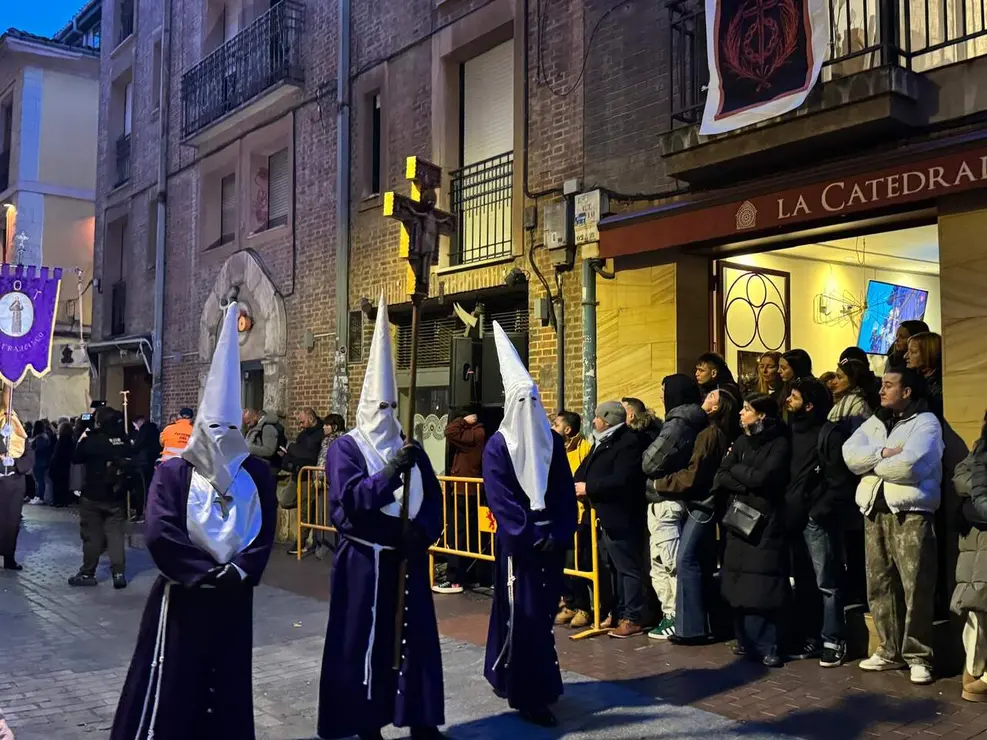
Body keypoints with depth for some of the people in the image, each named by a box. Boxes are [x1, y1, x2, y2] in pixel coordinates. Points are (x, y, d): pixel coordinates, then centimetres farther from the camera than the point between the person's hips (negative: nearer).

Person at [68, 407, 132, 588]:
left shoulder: (92, 440, -14)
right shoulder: (125, 442, -2)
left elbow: (76, 458, -1)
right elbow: (130, 466, 8)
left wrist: (81, 440, 8)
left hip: (93, 496, -3)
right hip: (117, 497, 3)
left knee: (92, 536, 7)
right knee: (116, 534, 5)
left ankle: (87, 574, 15)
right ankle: (119, 574, 0)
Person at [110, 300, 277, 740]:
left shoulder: (256, 475, 3)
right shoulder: (172, 473, -6)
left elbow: (266, 532, -1)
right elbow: (160, 535, -15)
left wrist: (239, 572, -15)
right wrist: (207, 574, -17)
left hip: (233, 601, 3)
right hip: (182, 600, -3)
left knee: (227, 686, 12)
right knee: (171, 688, 5)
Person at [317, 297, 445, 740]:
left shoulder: (410, 448, 10)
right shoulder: (345, 448, -5)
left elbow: (433, 498, 6)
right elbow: (348, 500, -19)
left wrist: (421, 532, -12)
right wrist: (389, 473, -31)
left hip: (408, 558, 5)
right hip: (365, 560, -4)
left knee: (416, 636, 7)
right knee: (365, 641, 2)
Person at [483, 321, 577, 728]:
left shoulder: (552, 440, 7)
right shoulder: (497, 445, -6)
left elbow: (566, 492, 4)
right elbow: (500, 500, -11)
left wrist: (559, 535, -7)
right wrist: (531, 537, -16)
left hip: (550, 540, 5)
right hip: (517, 543, -5)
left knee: (544, 610, 10)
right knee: (524, 614, -3)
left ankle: (507, 676, 28)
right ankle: (529, 696, 4)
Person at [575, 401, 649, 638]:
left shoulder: (628, 442, -15)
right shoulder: (603, 443, 18)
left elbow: (621, 481, -24)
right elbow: (586, 469, 18)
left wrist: (588, 488, -17)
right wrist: (576, 484, -3)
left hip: (621, 518, -10)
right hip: (606, 517, 10)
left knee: (628, 568, -3)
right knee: (615, 568, 16)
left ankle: (633, 618, 2)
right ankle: (619, 612, 25)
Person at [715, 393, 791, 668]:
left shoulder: (779, 444, -4)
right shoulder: (741, 443, 15)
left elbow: (762, 478, -16)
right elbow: (719, 479, 6)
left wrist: (736, 470, 1)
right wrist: (745, 485, -10)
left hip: (766, 523, -5)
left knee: (763, 586, -7)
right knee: (739, 584, 4)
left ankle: (766, 646, 0)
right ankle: (746, 641, 14)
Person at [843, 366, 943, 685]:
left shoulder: (926, 422, -2)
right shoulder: (874, 422, 17)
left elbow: (909, 465, -19)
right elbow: (849, 455, 1)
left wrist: (872, 463, -3)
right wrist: (884, 453, -13)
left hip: (911, 513, -6)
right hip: (875, 511, 6)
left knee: (915, 587, -6)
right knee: (880, 585, 9)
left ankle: (918, 656, 3)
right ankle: (890, 651, 18)